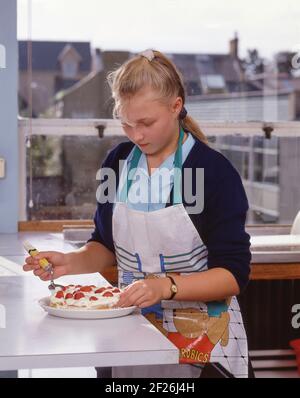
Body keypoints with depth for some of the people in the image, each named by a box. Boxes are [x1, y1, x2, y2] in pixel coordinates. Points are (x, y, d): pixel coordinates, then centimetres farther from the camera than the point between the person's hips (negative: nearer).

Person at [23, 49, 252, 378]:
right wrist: (70, 263, -9)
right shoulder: (118, 163, -1)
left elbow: (234, 274, -16)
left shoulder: (215, 171, -16)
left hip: (200, 339, -4)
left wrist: (166, 286, -31)